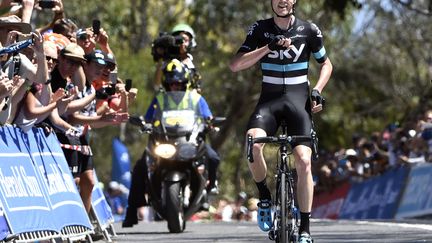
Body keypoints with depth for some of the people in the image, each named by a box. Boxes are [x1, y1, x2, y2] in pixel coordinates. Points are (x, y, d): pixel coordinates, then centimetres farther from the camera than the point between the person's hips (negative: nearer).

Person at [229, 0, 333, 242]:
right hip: (269, 100, 0)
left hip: (299, 101, 0)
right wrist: (268, 47, -20)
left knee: (304, 161, -16)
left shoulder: (309, 30, 1)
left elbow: (326, 64, 15)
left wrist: (317, 90, -3)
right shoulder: (260, 29, 1)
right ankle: (265, 198, -6)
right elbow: (236, 64, -9)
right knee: (253, 142, -31)